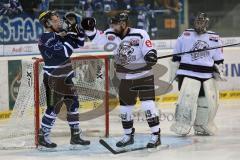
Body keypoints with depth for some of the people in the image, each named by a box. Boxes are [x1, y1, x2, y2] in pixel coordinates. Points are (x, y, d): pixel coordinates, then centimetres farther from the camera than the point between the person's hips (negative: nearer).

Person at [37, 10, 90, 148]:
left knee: (73, 104, 11)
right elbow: (65, 52, -28)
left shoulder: (61, 34, 8)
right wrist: (70, 38, -19)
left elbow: (79, 44, 13)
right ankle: (43, 137, 6)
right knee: (54, 108, -5)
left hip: (65, 77, 9)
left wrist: (79, 31, -3)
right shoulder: (47, 39, -20)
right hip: (53, 79, -9)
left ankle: (76, 135, 19)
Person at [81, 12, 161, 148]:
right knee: (125, 107, 12)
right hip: (125, 78, 6)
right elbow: (97, 39, 8)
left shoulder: (140, 35, -18)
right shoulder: (112, 35, -4)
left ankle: (156, 136, -8)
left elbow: (149, 50, -15)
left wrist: (151, 55, -36)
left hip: (144, 76, -6)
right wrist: (90, 29, -8)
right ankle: (128, 136, 29)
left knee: (148, 104, -15)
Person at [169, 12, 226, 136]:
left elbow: (218, 59, 17)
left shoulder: (214, 38, 9)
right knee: (187, 98, -19)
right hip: (188, 73, -3)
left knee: (210, 101, 1)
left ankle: (201, 127, 16)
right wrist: (174, 72, 7)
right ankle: (181, 126, -14)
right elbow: (176, 56, 9)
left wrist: (220, 71, 7)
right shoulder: (185, 35, 4)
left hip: (207, 76, 3)